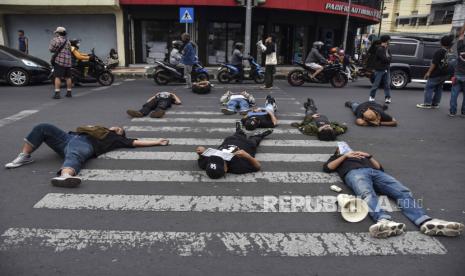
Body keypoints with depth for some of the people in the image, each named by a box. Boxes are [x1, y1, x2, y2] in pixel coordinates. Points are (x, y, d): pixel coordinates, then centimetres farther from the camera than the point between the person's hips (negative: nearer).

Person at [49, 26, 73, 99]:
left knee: (58, 77, -8)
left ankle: (57, 93, -14)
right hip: (68, 61, 6)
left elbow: (51, 49, -5)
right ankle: (69, 93, 19)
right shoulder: (68, 41, 17)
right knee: (68, 77, 12)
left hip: (59, 61, -6)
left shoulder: (56, 39, -4)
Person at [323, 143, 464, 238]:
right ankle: (384, 221, -66)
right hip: (354, 173, -4)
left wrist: (369, 156, 17)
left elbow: (379, 167, 30)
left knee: (403, 192, -24)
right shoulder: (337, 157, 36)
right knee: (367, 194, -39)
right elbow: (327, 168, 13)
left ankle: (425, 222, -46)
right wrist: (345, 156, 10)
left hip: (374, 172, 4)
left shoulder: (361, 154, 44)